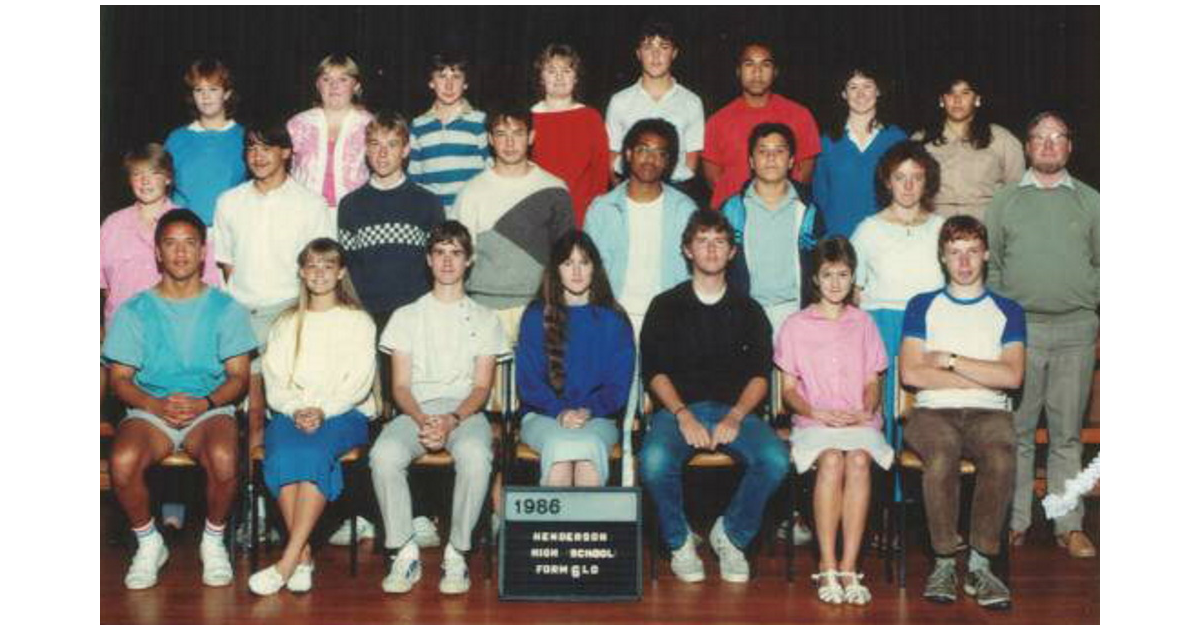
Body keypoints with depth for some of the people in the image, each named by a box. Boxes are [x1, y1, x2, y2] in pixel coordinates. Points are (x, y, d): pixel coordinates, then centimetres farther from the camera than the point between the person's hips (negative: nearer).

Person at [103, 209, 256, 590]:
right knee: (122, 461, -31)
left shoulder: (225, 308, 8)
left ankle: (213, 540, -6)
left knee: (223, 459, -34)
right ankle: (149, 543, -4)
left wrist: (205, 403, -16)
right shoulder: (134, 312, 9)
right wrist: (157, 404, -15)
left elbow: (238, 376, 4)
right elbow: (120, 379, 5)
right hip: (150, 410, 1)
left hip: (210, 409, -1)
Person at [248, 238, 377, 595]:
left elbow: (359, 381, 0)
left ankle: (288, 561, -37)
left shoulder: (358, 321, 14)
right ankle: (303, 556, -32)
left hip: (345, 413, -2)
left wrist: (323, 410, -16)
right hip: (291, 412, 2)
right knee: (281, 454, -32)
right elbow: (274, 378, 9)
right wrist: (297, 410, -11)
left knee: (315, 451, -35)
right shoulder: (286, 323, 22)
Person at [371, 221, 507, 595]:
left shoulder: (484, 319, 15)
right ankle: (405, 553, -19)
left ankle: (457, 554, -21)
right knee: (384, 455, -33)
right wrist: (422, 420, -14)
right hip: (416, 410, 1)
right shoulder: (406, 317, 17)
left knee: (475, 456, -37)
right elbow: (400, 386, 8)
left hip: (465, 411, -1)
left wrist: (453, 420, -16)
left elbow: (481, 387, 5)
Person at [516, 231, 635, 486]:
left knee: (589, 445, -33)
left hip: (597, 417, 0)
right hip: (543, 416, 0)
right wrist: (560, 412, -16)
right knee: (560, 444, -34)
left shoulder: (614, 320, 10)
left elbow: (619, 384, 4)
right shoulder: (536, 317, 9)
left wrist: (588, 411, -15)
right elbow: (528, 381, 2)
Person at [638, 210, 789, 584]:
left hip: (734, 410, 1)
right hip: (677, 409, -1)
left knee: (775, 460, -28)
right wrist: (684, 415, -13)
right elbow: (654, 371, 4)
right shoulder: (666, 307, 13)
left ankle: (732, 534, -3)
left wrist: (735, 416, -11)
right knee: (655, 461, -33)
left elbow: (760, 375, 8)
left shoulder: (748, 311, 17)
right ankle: (679, 541, -5)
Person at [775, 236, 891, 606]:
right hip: (813, 421, -1)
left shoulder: (863, 324, 18)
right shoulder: (796, 326, 11)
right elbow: (788, 389, 8)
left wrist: (866, 411, -6)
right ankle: (828, 567, -29)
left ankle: (849, 568, -32)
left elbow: (872, 384, 15)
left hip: (859, 421, 1)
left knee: (859, 460, -32)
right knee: (831, 459, -34)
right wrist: (817, 412, -10)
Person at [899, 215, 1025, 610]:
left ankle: (980, 565, -24)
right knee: (941, 457, -35)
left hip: (989, 413, 1)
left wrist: (951, 361, -1)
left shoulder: (1007, 311, 17)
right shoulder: (922, 307, 15)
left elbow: (1012, 376, 0)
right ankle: (944, 562, -21)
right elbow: (911, 374, 0)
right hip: (933, 412, 0)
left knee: (1000, 459, -34)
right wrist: (982, 378, -1)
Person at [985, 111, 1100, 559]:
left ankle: (1070, 525, 9)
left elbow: (1103, 265, 14)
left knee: (1068, 432, 3)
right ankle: (1014, 521, 8)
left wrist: (1099, 311, 2)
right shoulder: (1005, 201, 11)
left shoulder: (1090, 201, 12)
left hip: (1076, 327, 1)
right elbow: (989, 264, 9)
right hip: (1018, 328, 0)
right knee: (1017, 430, 1)